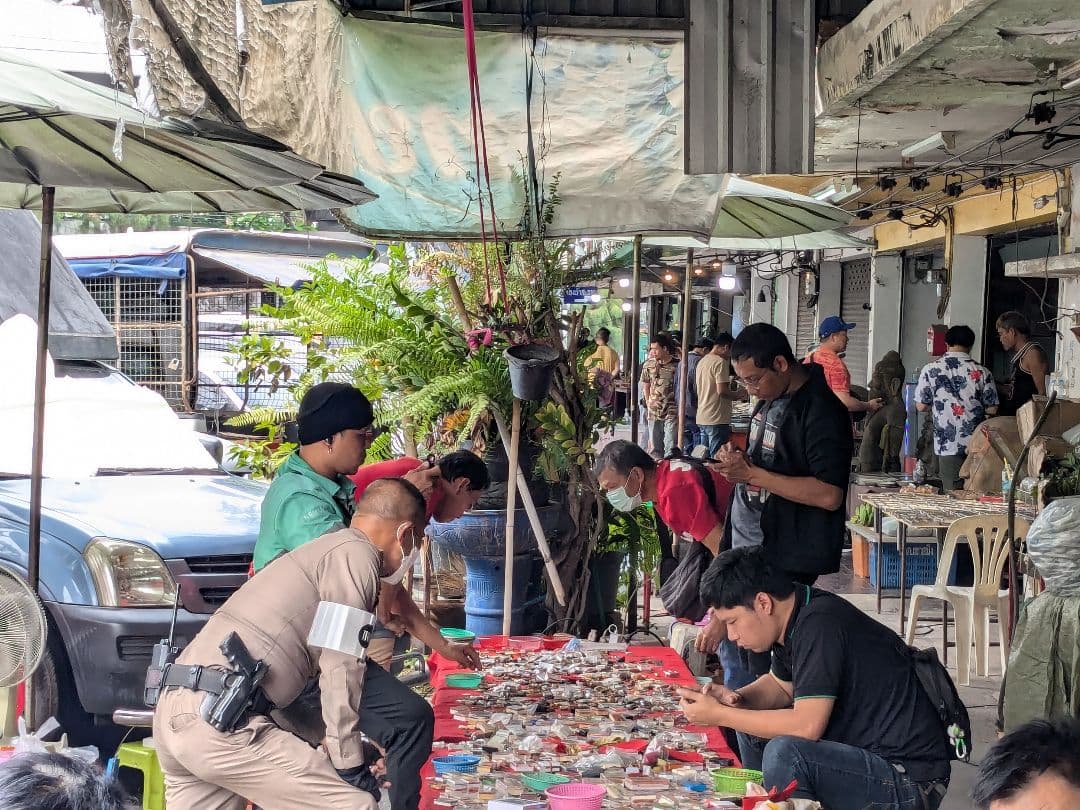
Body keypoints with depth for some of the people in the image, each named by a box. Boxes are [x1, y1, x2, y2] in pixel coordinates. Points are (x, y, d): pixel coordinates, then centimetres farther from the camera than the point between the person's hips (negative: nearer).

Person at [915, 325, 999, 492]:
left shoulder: (931, 369, -2)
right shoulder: (981, 372, -1)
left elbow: (921, 406, 1)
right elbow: (992, 409, 2)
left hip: (947, 443, -1)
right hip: (976, 444, 1)